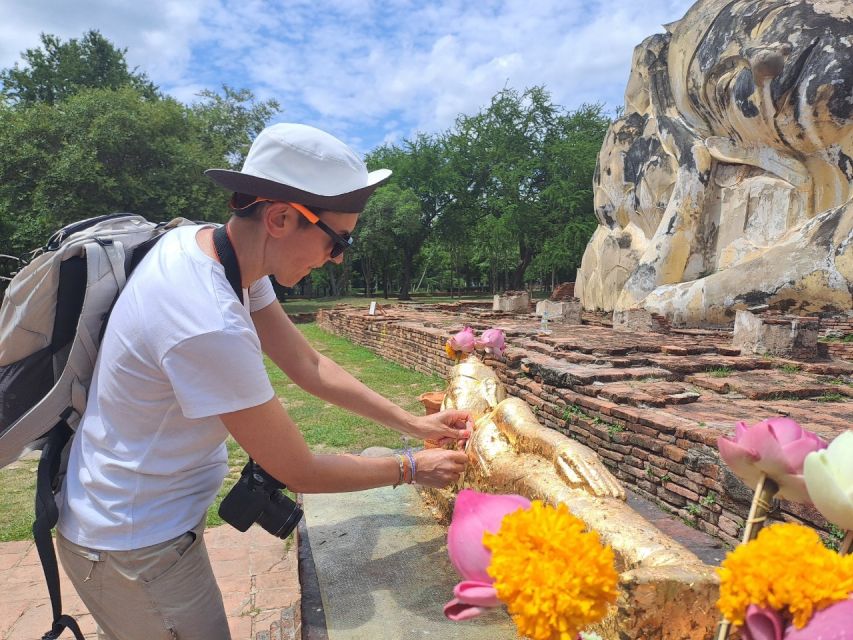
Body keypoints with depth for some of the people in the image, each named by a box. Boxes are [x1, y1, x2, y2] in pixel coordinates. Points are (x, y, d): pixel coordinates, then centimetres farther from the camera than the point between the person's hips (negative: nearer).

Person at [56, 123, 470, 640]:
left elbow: (308, 365, -3)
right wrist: (411, 469, -10)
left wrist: (414, 423, -3)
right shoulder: (210, 327, -36)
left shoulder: (209, 244, -9)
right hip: (137, 549, -8)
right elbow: (300, 472, -24)